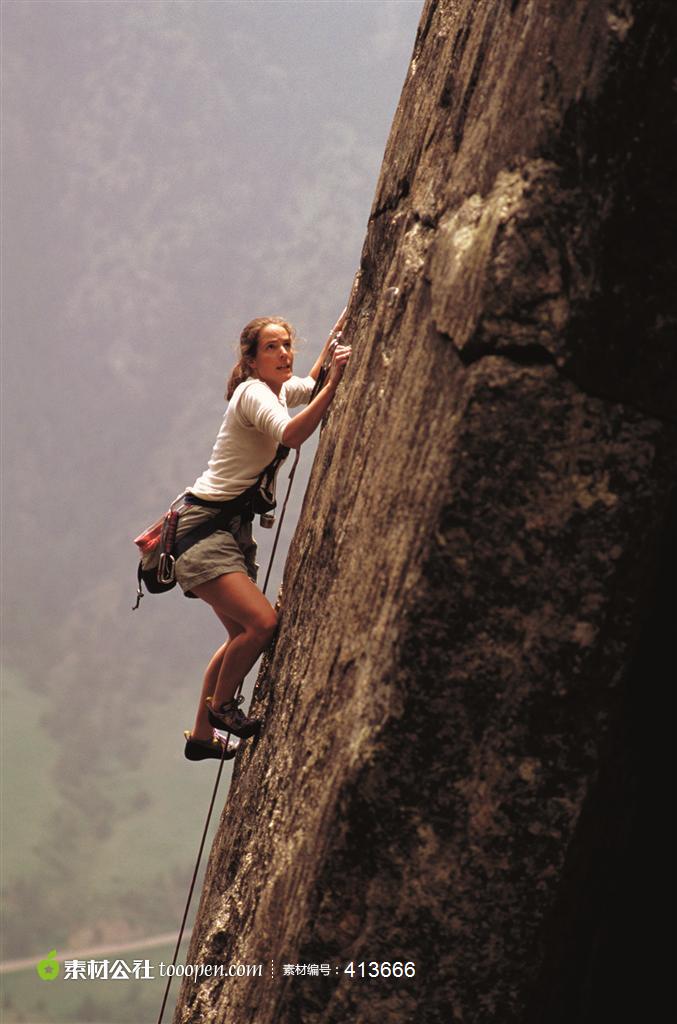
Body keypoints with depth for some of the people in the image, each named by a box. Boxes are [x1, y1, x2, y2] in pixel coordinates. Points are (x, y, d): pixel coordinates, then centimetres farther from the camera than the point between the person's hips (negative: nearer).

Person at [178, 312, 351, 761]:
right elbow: (291, 434, -36)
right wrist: (334, 380, -40)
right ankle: (221, 704, 1)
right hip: (203, 526, -10)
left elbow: (310, 384, 35)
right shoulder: (253, 392, -16)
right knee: (262, 622, -23)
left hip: (234, 528, 10)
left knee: (244, 634, 14)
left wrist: (335, 335, 24)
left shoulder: (280, 389, 11)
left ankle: (202, 735, 25)